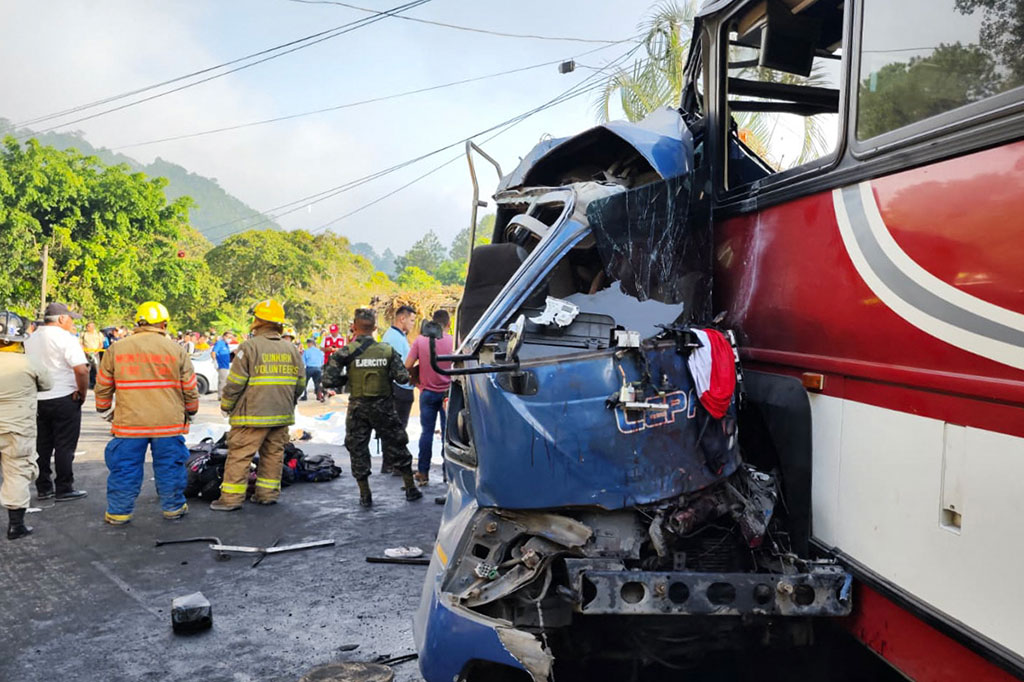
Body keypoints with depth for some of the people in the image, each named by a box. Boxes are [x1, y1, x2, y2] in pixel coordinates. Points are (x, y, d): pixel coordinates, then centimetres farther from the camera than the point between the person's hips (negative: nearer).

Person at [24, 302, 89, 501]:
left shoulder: (31, 339, 10)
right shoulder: (65, 338, -14)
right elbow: (81, 370, -21)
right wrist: (82, 393, -10)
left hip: (37, 400, 7)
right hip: (64, 399, -7)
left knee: (42, 445, 13)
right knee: (65, 446, 0)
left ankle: (43, 488, 19)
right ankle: (64, 489, 4)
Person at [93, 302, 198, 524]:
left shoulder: (117, 349, 1)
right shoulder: (176, 350, -1)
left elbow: (102, 387, 9)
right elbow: (190, 389, 3)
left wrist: (105, 412, 25)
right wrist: (190, 413, 20)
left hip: (128, 423, 0)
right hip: (169, 423, 0)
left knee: (125, 468, 9)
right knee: (169, 466, 11)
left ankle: (119, 512, 17)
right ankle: (173, 508, 21)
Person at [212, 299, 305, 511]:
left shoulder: (249, 347, -10)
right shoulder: (291, 349, 9)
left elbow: (235, 382, -9)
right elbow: (300, 383, 13)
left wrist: (226, 406, 6)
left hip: (253, 414, -6)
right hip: (282, 414, 6)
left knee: (240, 454, 0)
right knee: (274, 453, 13)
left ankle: (231, 497, 1)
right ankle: (268, 493, 19)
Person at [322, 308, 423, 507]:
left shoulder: (345, 352, -10)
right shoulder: (388, 350, -6)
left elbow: (329, 381, -13)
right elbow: (403, 377, -9)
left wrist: (346, 377, 5)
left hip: (358, 408, -1)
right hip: (383, 407, 1)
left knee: (358, 449, 11)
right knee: (396, 446, 14)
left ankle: (365, 496, 13)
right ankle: (411, 489, 22)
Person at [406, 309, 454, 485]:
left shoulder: (420, 340, -5)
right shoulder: (453, 341, -8)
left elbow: (407, 366, -7)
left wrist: (416, 378, 11)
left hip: (427, 392, 1)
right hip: (447, 392, -1)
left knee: (426, 431, 8)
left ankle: (423, 473, 11)